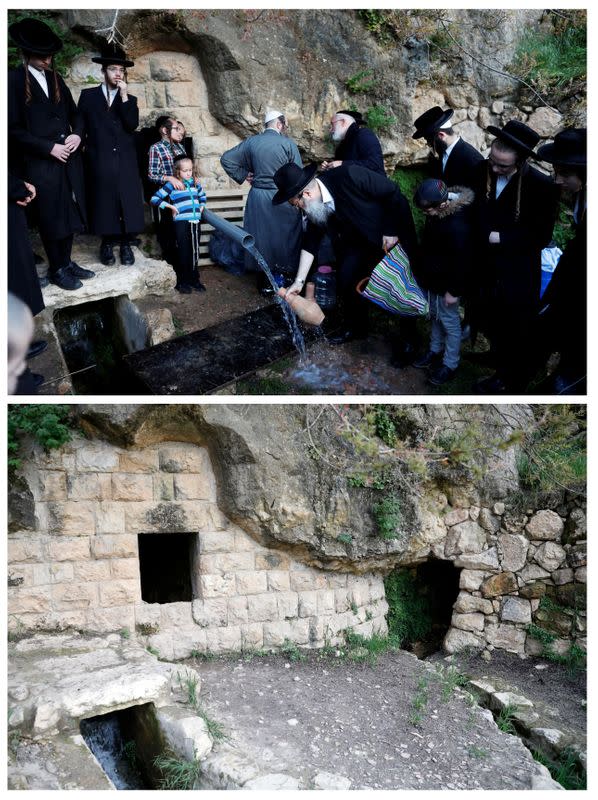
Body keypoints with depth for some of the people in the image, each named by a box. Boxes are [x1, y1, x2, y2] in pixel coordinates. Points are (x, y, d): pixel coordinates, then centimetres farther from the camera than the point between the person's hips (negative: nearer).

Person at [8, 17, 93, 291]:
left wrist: (77, 134, -2)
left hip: (68, 159, 6)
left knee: (69, 214, 10)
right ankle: (57, 269, 15)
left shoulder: (55, 78, 10)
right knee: (51, 218, 3)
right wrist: (49, 147, -15)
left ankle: (67, 262, 24)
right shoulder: (13, 80, -7)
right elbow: (14, 128, -10)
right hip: (40, 163, -5)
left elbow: (74, 112, 19)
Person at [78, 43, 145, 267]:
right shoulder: (88, 96, 8)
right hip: (99, 162, -1)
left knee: (128, 203, 0)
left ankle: (126, 245, 9)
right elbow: (80, 126, 9)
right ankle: (107, 244, 12)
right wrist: (85, 147, 1)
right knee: (103, 203, 1)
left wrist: (124, 97, -9)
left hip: (125, 162, 2)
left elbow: (132, 125, -5)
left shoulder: (130, 100, 12)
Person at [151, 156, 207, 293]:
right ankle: (181, 282, 9)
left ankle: (194, 279, 22)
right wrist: (171, 206, -7)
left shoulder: (195, 182, 12)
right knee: (183, 253, -2)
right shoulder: (172, 185, -3)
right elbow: (155, 199, -5)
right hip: (181, 224, -5)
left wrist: (201, 207, 18)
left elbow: (202, 195, 34)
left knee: (195, 252, 9)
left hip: (196, 223, 5)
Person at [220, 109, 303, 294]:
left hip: (258, 197, 4)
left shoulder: (251, 142, 2)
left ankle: (264, 283, 19)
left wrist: (243, 176, 10)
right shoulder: (288, 144, -8)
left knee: (261, 237, 12)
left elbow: (226, 159, 4)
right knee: (285, 237, 10)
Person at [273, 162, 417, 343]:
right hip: (360, 240, 6)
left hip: (393, 235, -6)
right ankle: (355, 327, 20)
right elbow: (311, 242, -5)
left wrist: (391, 232, -22)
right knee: (346, 277, -1)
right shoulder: (314, 205, -13)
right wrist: (299, 281, -9)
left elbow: (393, 192, -26)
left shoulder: (348, 176, -35)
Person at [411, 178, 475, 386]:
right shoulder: (439, 210, -7)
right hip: (433, 276, 8)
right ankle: (435, 350, 45)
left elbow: (461, 261, -25)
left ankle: (450, 364, 26)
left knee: (449, 322, 9)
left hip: (446, 282, -8)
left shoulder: (458, 226, -33)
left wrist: (454, 291, -17)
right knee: (435, 315, 24)